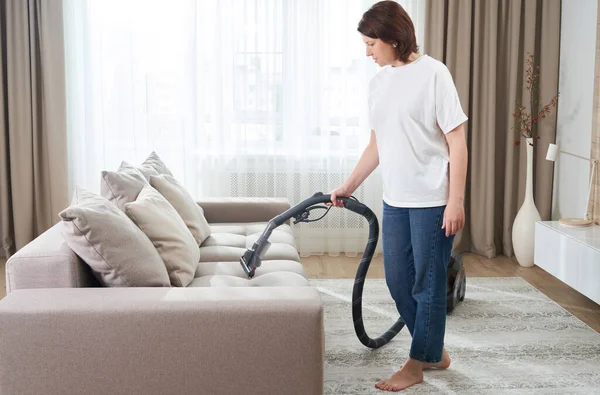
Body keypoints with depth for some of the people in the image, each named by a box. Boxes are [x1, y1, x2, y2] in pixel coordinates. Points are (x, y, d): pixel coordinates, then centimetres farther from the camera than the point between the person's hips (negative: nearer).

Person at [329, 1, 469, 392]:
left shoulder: (433, 73, -10)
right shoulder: (379, 82, 10)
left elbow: (457, 143, -12)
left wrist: (456, 201, -15)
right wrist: (348, 186, 20)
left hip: (432, 200, -7)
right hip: (395, 200, 7)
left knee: (428, 282, 4)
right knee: (398, 279, 11)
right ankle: (434, 350, 29)